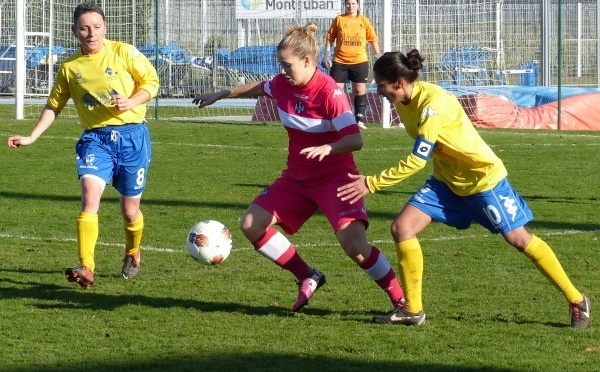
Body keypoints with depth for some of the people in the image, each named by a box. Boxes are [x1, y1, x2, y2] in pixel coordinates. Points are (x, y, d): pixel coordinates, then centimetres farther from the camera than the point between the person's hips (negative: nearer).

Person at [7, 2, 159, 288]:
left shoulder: (123, 52, -3)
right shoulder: (69, 67, 5)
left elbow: (151, 81, 2)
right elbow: (54, 105, 15)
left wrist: (131, 102, -16)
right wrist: (32, 137, 8)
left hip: (132, 136, -1)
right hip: (95, 138, 1)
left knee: (130, 209, 7)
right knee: (90, 194, -23)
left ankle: (132, 255, 39)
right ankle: (86, 268, -27)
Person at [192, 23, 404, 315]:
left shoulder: (329, 92, -22)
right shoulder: (282, 84, -3)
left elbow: (354, 139, -26)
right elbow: (257, 88, 21)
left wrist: (327, 148, -45)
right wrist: (218, 95, 31)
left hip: (335, 176, -7)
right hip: (298, 177, 7)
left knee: (354, 244, -24)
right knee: (252, 224, -2)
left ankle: (400, 297, -7)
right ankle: (308, 278, 11)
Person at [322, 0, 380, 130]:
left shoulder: (364, 21, 3)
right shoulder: (339, 19, 1)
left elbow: (373, 39, 9)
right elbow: (330, 38, 4)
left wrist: (377, 55, 5)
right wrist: (326, 55, -2)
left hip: (359, 61, 1)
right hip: (340, 62, -1)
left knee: (360, 91, 5)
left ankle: (360, 120, 11)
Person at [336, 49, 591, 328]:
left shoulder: (433, 103, -30)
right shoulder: (404, 101, -4)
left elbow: (416, 161, -31)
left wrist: (371, 183, -28)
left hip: (483, 177, -8)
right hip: (447, 180, 8)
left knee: (518, 239, -2)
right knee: (402, 227, -8)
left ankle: (576, 301, 13)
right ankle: (412, 310, 2)